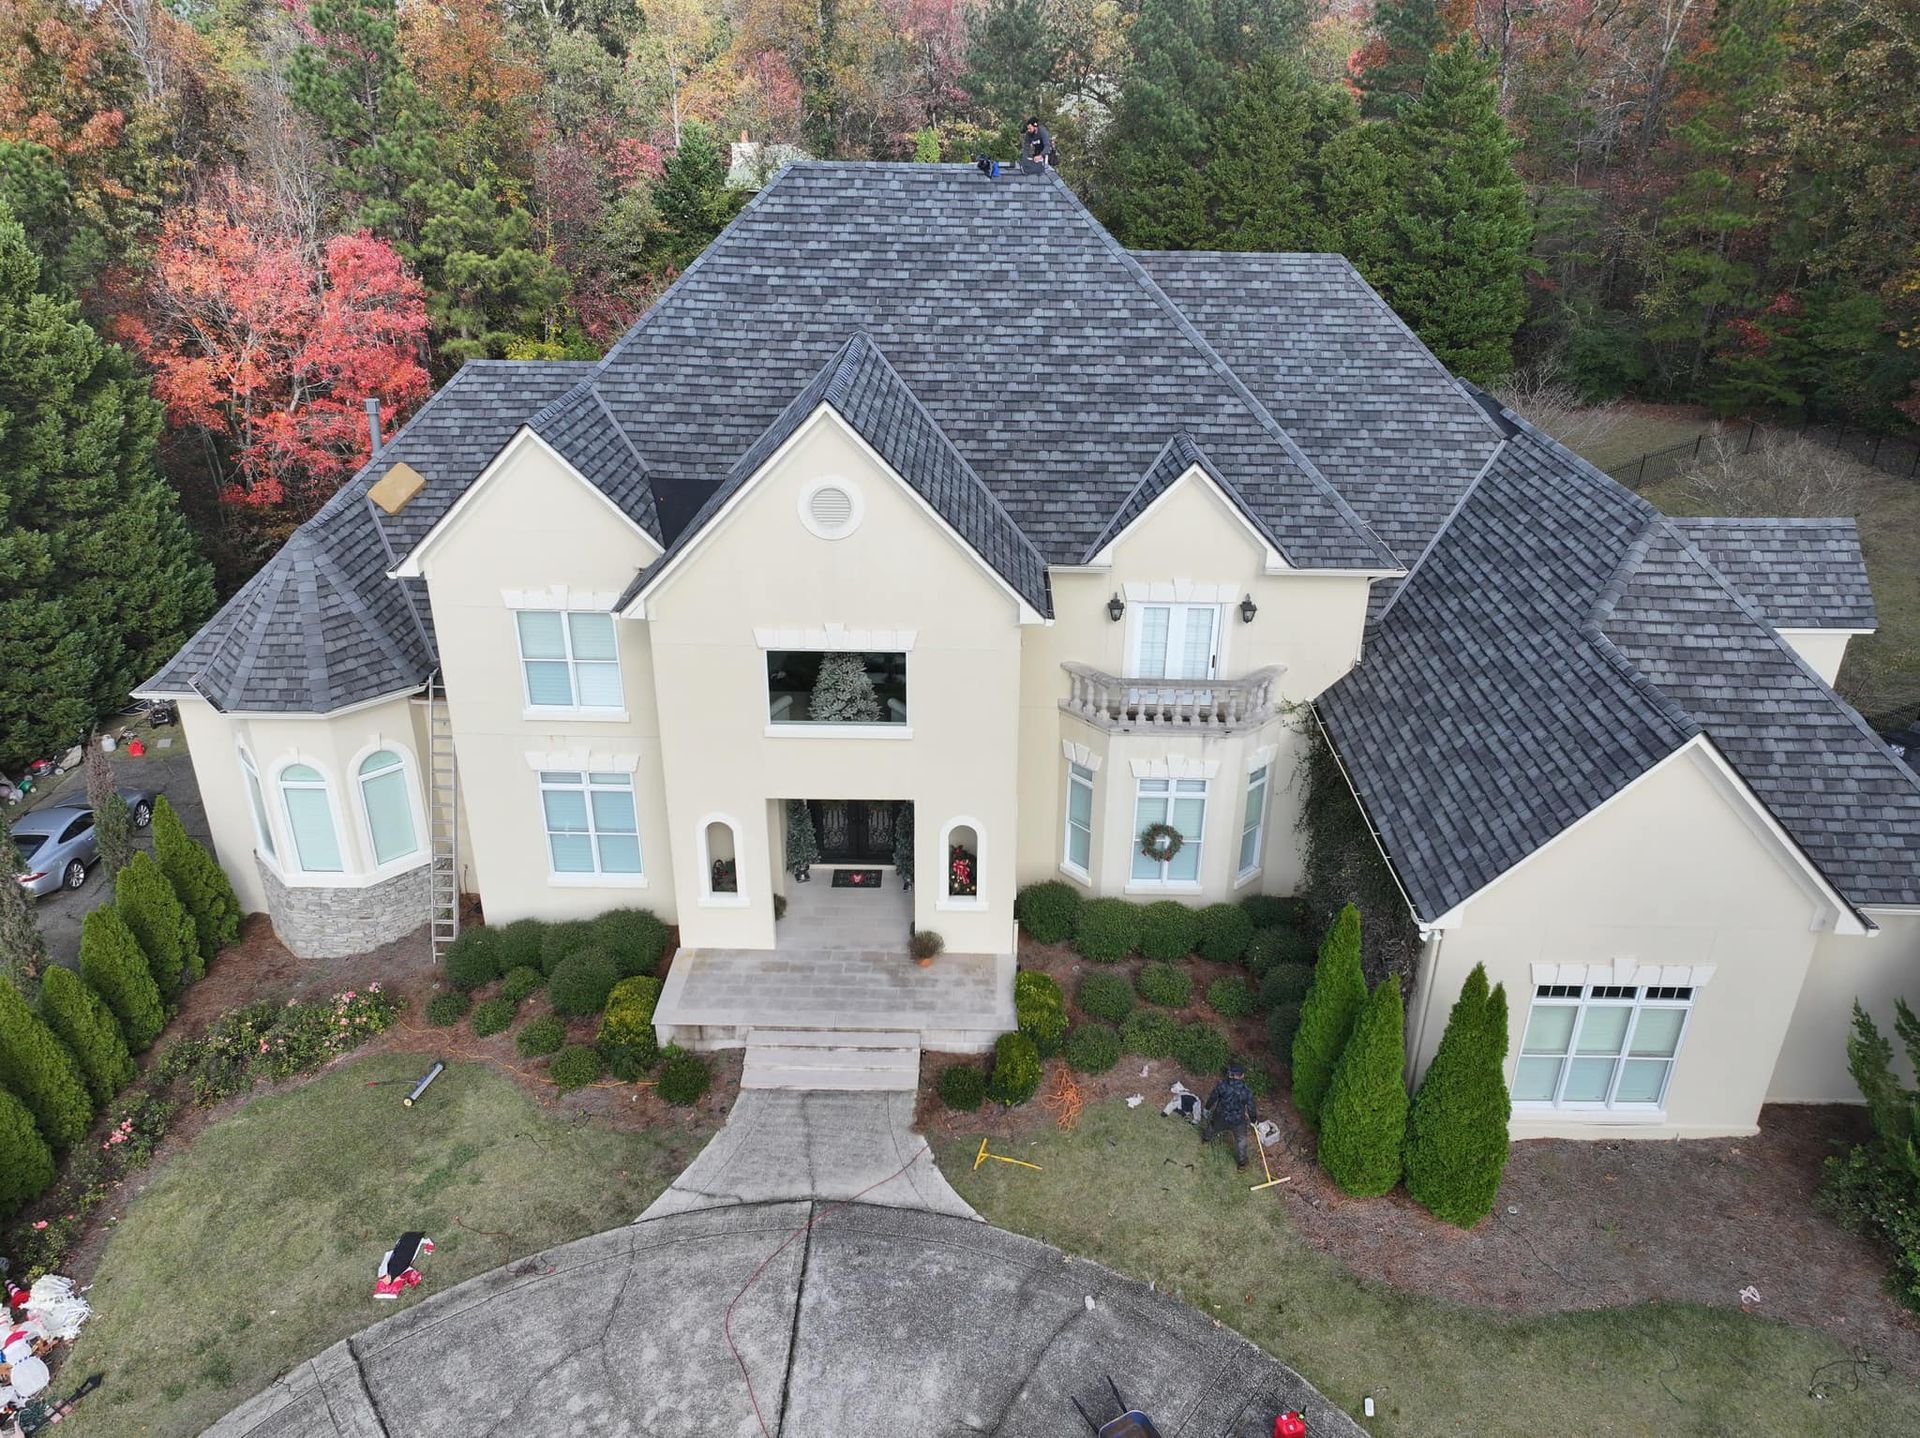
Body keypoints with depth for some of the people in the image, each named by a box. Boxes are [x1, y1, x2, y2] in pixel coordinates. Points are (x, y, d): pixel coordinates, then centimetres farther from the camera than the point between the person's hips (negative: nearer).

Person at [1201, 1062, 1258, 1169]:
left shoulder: (1221, 1085, -26)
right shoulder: (1247, 1091, -27)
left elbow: (1212, 1098, -10)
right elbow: (1251, 1109, -13)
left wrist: (1207, 1108, 12)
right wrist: (1253, 1119, 9)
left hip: (1221, 1117, 1)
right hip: (1238, 1121, -1)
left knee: (1212, 1127, 36)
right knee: (1241, 1140, 27)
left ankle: (1206, 1138, 65)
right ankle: (1241, 1162, 44)